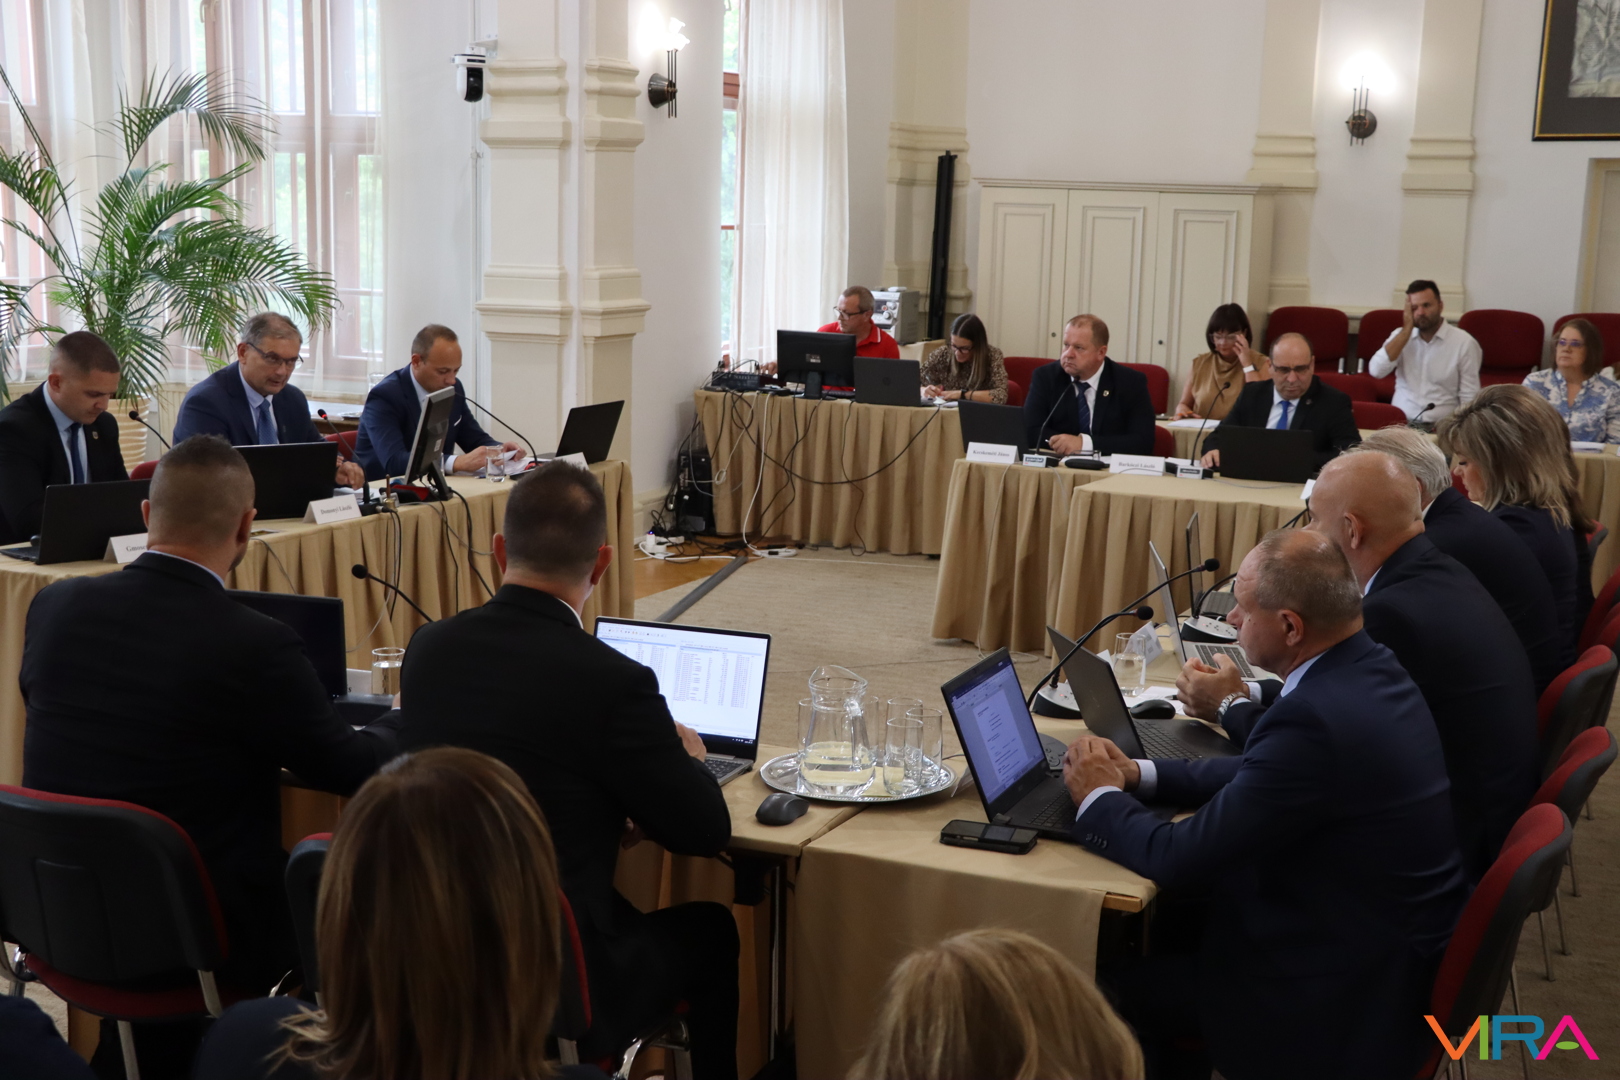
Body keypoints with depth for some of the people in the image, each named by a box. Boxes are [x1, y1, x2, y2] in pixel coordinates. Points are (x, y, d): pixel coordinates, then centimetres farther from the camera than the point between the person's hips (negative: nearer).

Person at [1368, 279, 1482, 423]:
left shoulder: (1464, 343, 0)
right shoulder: (1401, 336, 10)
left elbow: (1469, 399, -1)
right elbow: (1377, 371, -6)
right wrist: (1407, 329, -5)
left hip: (1441, 426, -2)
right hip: (1400, 423, 2)